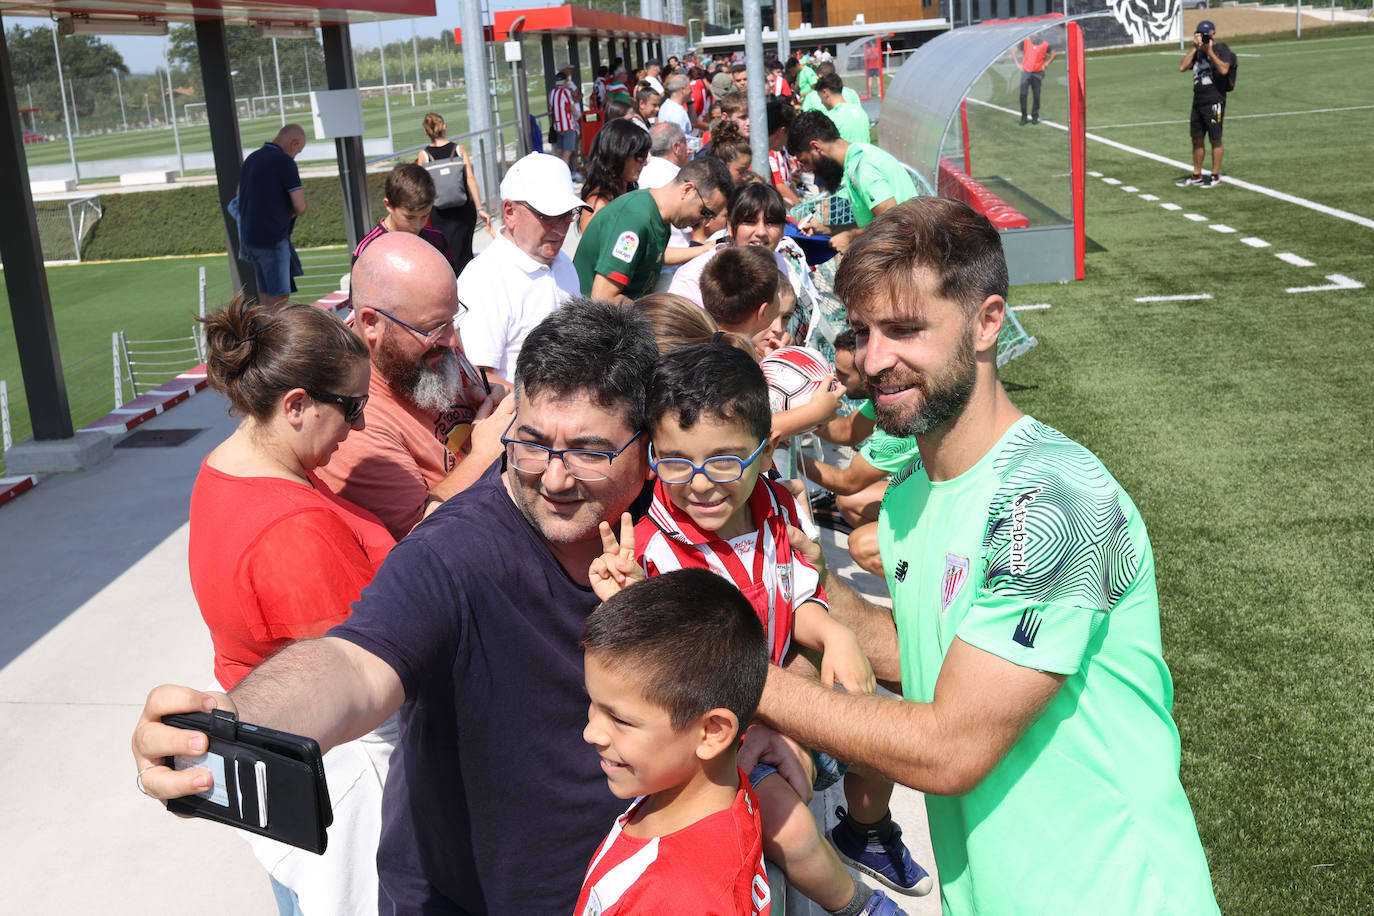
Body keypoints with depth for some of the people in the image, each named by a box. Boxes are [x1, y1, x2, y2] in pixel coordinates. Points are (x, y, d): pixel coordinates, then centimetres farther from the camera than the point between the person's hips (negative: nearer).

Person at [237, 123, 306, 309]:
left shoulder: (252, 158, 14)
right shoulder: (285, 163, -12)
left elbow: (239, 195, 28)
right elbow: (300, 206, -14)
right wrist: (289, 213, 8)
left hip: (249, 236, 8)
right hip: (272, 238, -8)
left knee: (266, 291, 13)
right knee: (279, 296, -7)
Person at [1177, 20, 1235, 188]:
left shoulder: (1222, 50, -4)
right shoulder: (1197, 52, 15)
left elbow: (1224, 70, -22)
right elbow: (1182, 67, 1)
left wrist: (1209, 51, -19)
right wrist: (1194, 47, -4)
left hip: (1214, 102, -7)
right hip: (1198, 102, 7)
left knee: (1215, 139, -1)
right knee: (1197, 139, 12)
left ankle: (1215, 176, 6)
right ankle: (1196, 175, 22)